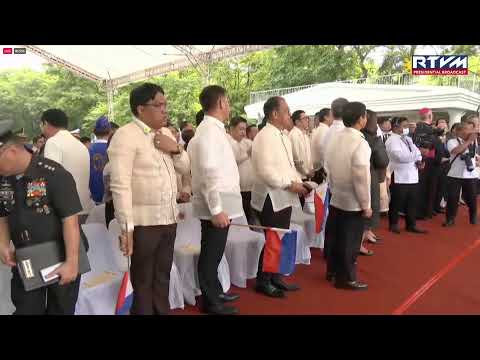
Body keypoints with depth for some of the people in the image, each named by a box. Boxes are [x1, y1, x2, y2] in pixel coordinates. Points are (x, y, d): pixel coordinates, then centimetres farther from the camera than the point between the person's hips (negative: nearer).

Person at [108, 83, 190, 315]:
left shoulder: (165, 133, 13)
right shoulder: (126, 135, -12)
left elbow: (185, 168, 17)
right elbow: (120, 185, -18)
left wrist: (176, 149, -2)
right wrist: (126, 227, -21)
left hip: (169, 218, 7)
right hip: (143, 222, -7)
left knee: (162, 277, 19)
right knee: (143, 281, 8)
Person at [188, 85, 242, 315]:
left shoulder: (214, 129, 13)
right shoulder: (209, 130, -17)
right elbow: (208, 173, -24)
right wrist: (216, 209, -24)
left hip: (221, 204, 9)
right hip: (216, 207, -9)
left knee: (214, 253, 20)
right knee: (211, 254, 4)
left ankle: (216, 292, 35)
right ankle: (210, 302, 19)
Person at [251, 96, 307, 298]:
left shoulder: (283, 136, 14)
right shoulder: (264, 137, -16)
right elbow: (266, 171, -25)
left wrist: (299, 183, 6)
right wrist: (290, 184, -18)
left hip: (284, 198, 9)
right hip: (271, 198, -9)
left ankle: (275, 278, 30)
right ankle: (263, 282, 17)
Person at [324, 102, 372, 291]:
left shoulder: (334, 139, 2)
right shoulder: (360, 143, -20)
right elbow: (361, 178, -21)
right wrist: (366, 204, -12)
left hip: (335, 198, 7)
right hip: (353, 203, -7)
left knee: (335, 236, 19)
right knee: (350, 241, 6)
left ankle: (332, 270, 34)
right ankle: (346, 278, 20)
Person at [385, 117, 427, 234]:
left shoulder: (408, 139, 16)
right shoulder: (392, 140, -12)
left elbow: (416, 153, 17)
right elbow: (401, 156, -24)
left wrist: (419, 161, -4)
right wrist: (417, 154, -17)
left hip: (412, 176, 8)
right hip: (398, 177, -8)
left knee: (412, 202, 12)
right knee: (396, 203, 5)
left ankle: (411, 225, 23)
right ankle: (393, 224, 20)